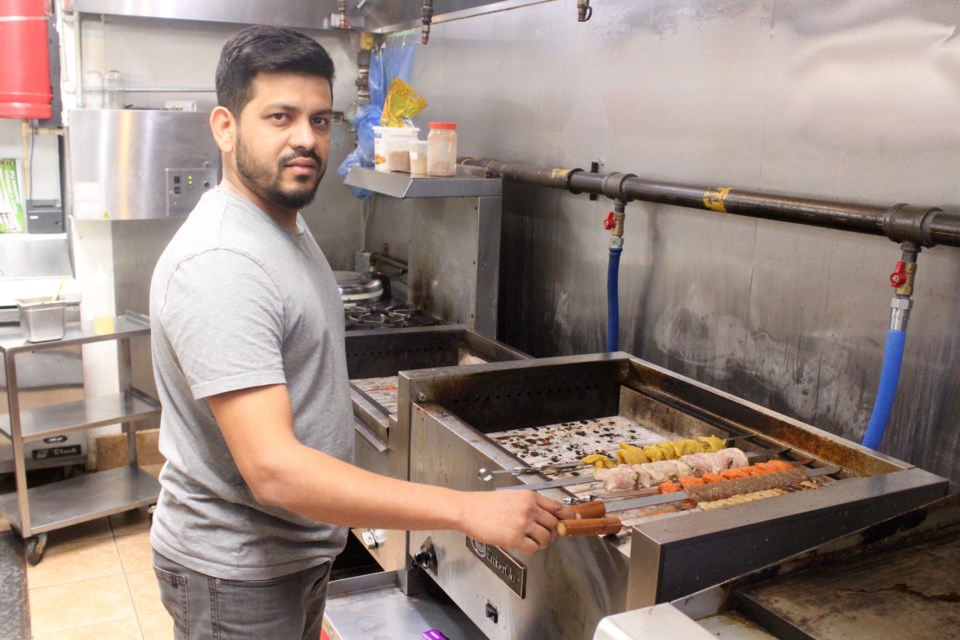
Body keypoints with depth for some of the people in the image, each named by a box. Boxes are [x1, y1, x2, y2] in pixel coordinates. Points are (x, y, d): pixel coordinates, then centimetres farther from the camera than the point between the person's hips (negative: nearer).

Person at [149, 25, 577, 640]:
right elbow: (273, 470, -34)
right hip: (236, 574, -8)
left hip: (302, 546, 9)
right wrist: (468, 510, -36)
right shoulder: (221, 264, -28)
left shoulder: (288, 226, 4)